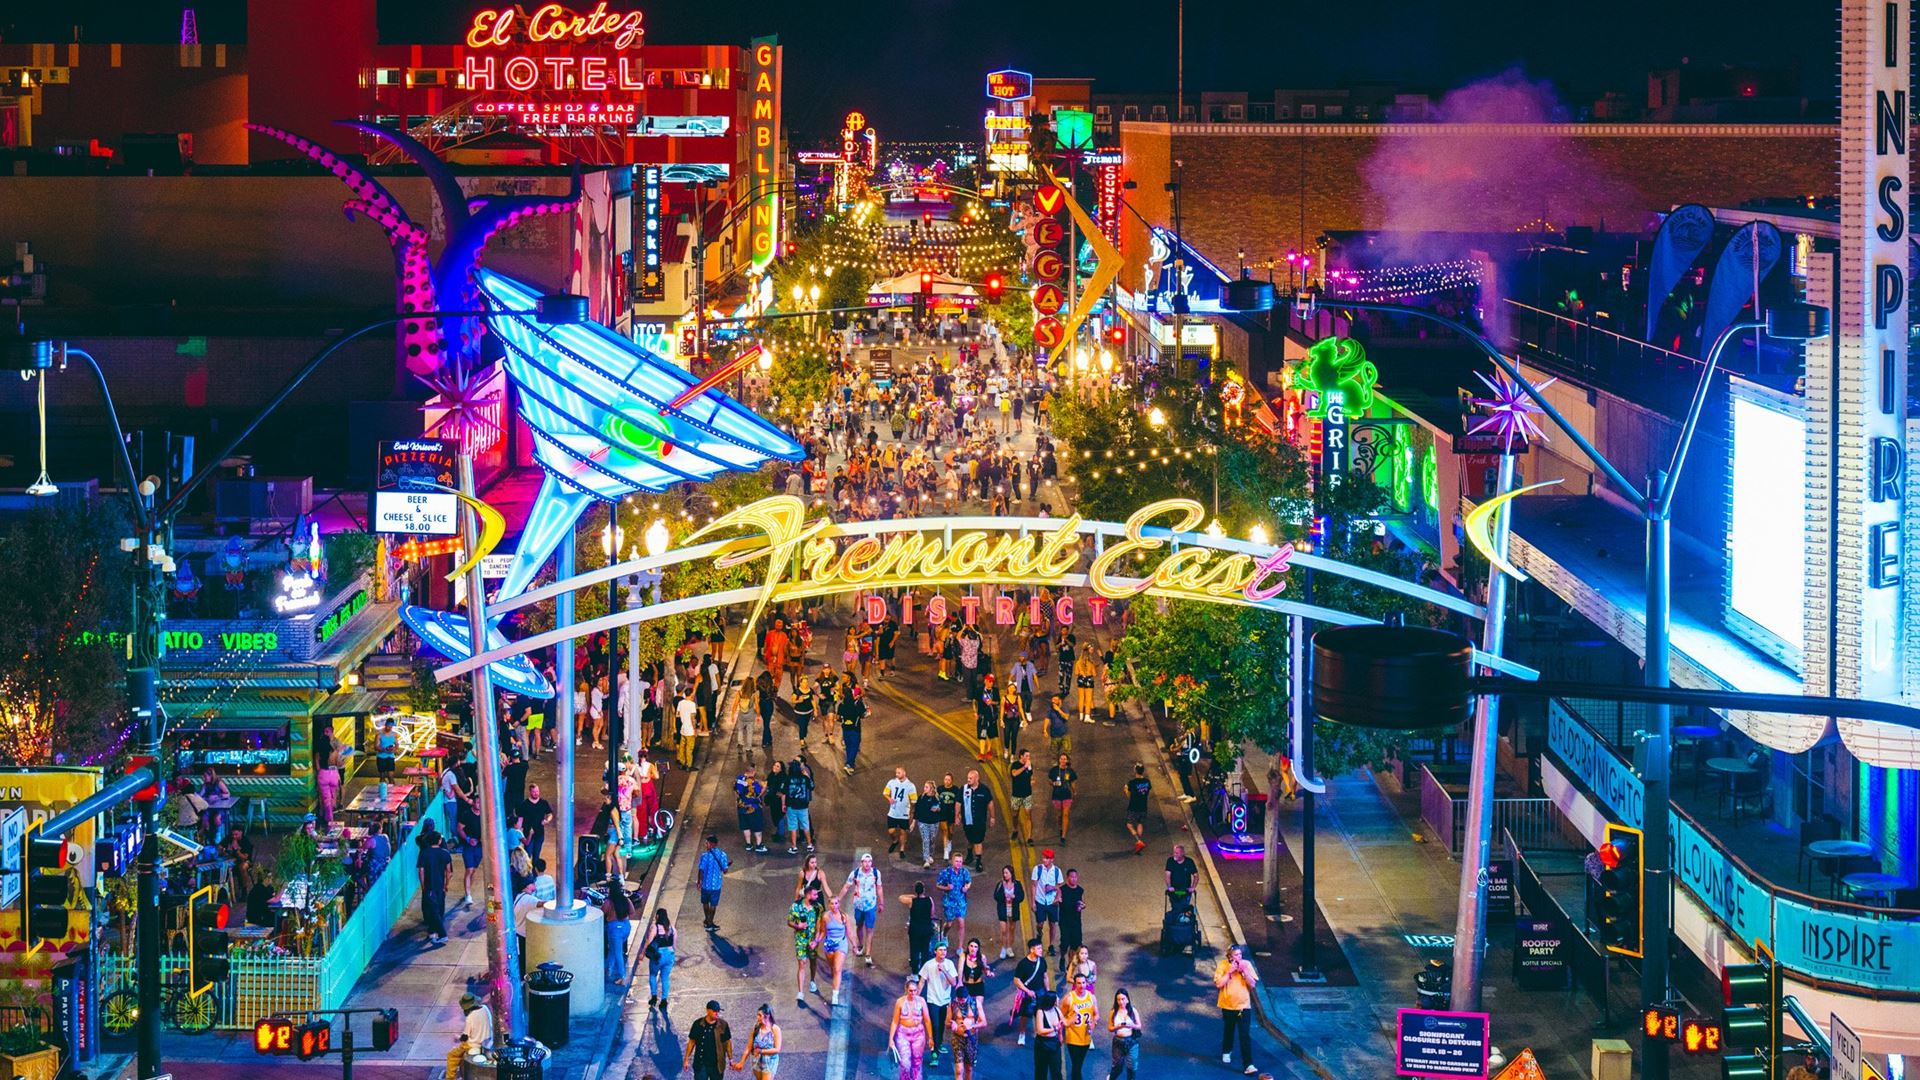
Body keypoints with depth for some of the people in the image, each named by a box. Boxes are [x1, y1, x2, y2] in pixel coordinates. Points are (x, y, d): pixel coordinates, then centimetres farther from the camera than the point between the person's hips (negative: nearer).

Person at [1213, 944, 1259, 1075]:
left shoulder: (1247, 964, -6)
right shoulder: (1222, 965, -8)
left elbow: (1252, 984, -9)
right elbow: (1218, 984, -15)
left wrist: (1244, 971, -20)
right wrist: (1229, 972, -21)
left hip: (1244, 1006, -1)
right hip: (1228, 1005, 1)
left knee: (1245, 1036, -9)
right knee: (1228, 1031, 21)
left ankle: (1248, 1065, -13)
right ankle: (1226, 1052, 48)